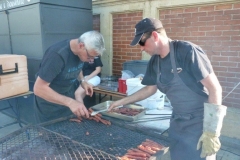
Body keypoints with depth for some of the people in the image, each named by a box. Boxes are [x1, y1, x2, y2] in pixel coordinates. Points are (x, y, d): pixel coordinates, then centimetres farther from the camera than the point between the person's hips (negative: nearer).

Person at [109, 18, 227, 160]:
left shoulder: (187, 51, -21)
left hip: (200, 122, -6)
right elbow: (150, 89, 14)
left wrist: (211, 132, -21)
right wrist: (122, 101, 12)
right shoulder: (154, 62, 0)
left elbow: (215, 88, -20)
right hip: (177, 122, 6)